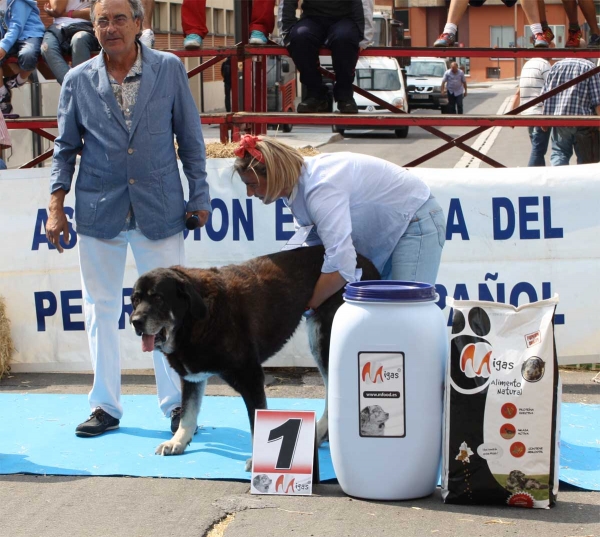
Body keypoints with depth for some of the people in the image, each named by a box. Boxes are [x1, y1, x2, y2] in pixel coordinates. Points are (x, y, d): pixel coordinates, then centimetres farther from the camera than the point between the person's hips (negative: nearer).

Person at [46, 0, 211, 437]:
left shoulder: (169, 69, -1)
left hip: (160, 207, -1)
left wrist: (199, 195, 3)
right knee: (101, 310, 7)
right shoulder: (78, 81, 2)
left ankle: (176, 402, 15)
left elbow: (190, 137, 4)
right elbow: (66, 148, 9)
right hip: (99, 209, 1)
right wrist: (57, 206, 3)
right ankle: (105, 406, 18)